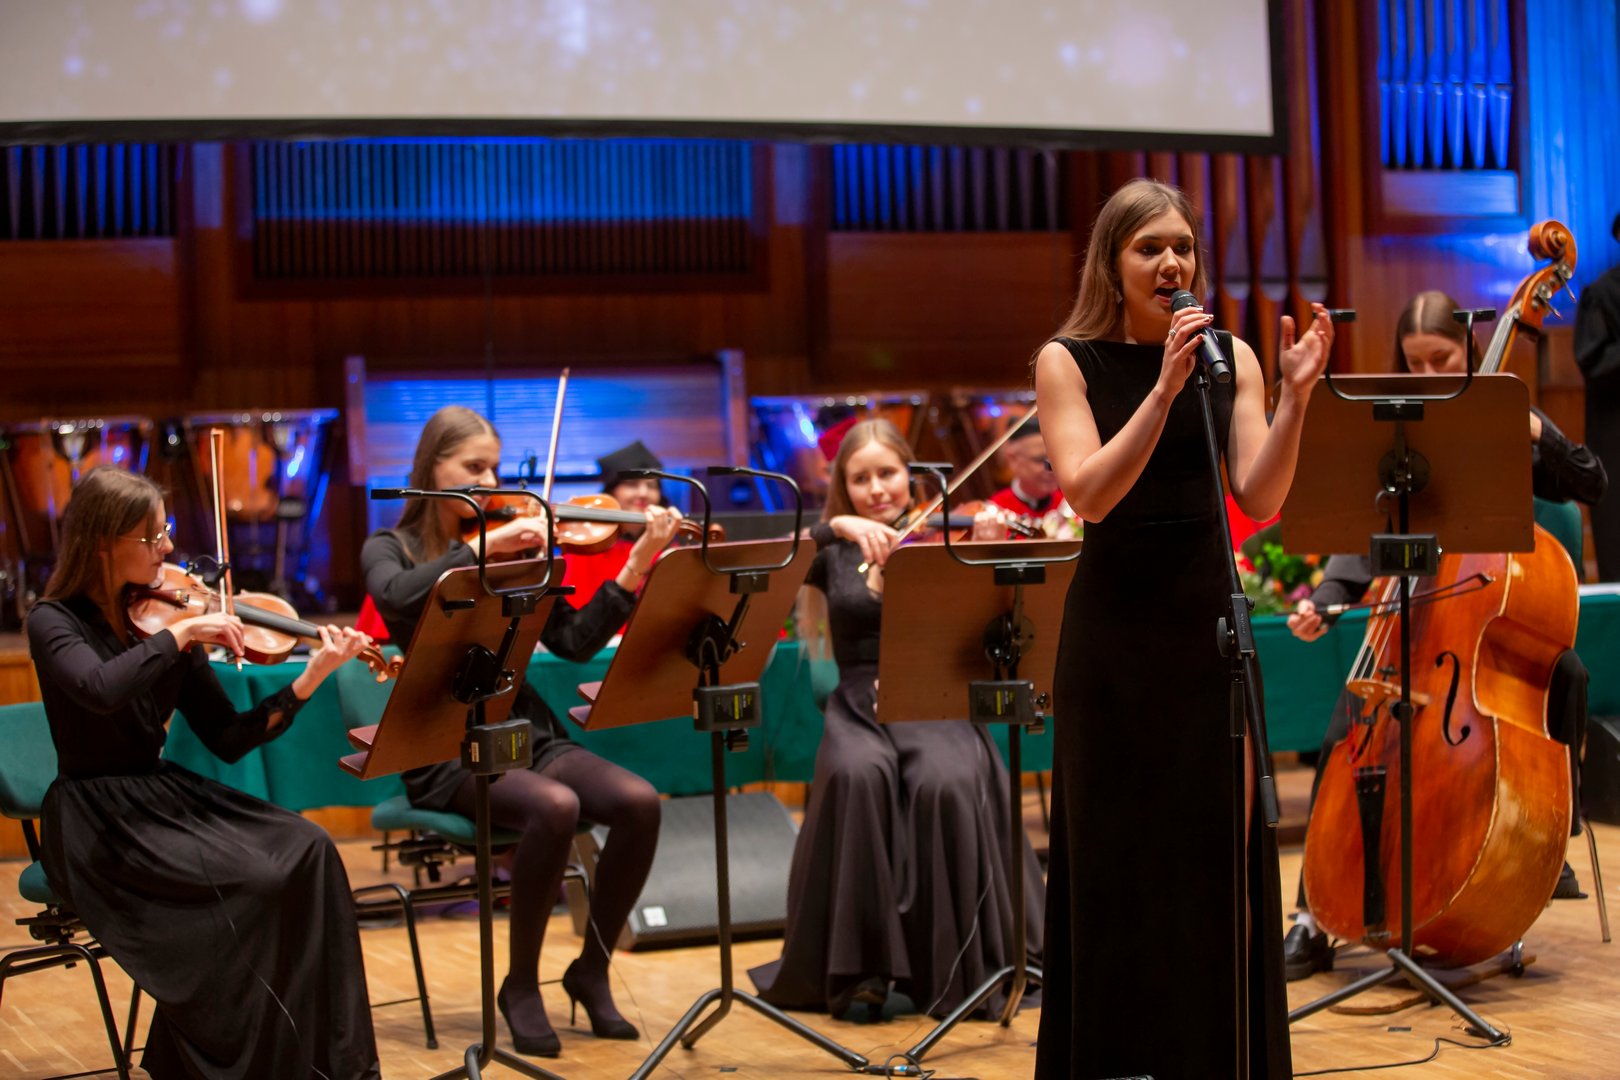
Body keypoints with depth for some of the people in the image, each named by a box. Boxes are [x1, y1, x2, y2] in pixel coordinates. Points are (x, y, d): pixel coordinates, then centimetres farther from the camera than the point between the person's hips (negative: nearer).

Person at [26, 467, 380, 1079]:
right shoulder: (55, 622, -8)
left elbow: (228, 741, 3)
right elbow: (101, 691, -33)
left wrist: (310, 680, -8)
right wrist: (181, 631, -25)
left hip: (162, 798, 6)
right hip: (96, 821, -6)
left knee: (307, 851, -18)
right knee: (250, 882, -27)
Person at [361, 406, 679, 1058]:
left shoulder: (513, 549, 11)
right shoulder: (389, 549, 2)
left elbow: (575, 642, 3)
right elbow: (396, 597, -23)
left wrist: (634, 569, -8)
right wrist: (485, 547, -26)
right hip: (446, 752, -4)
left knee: (639, 802, -21)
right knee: (554, 806, -33)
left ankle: (591, 970, -1)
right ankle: (521, 985, -12)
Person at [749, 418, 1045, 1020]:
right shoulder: (833, 553, 11)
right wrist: (836, 526, -24)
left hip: (936, 705, 0)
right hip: (861, 707, 1)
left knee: (950, 783, -33)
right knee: (858, 775, -34)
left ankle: (963, 965, -18)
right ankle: (860, 966, -25)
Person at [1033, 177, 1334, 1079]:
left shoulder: (1233, 358, 3)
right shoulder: (1069, 361, -3)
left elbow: (1261, 499, -8)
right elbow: (1091, 494, -17)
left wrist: (1295, 399, -22)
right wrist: (1164, 389, -25)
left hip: (1210, 623, 2)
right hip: (1114, 632, -2)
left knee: (1221, 857, 5)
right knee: (1119, 865, 3)